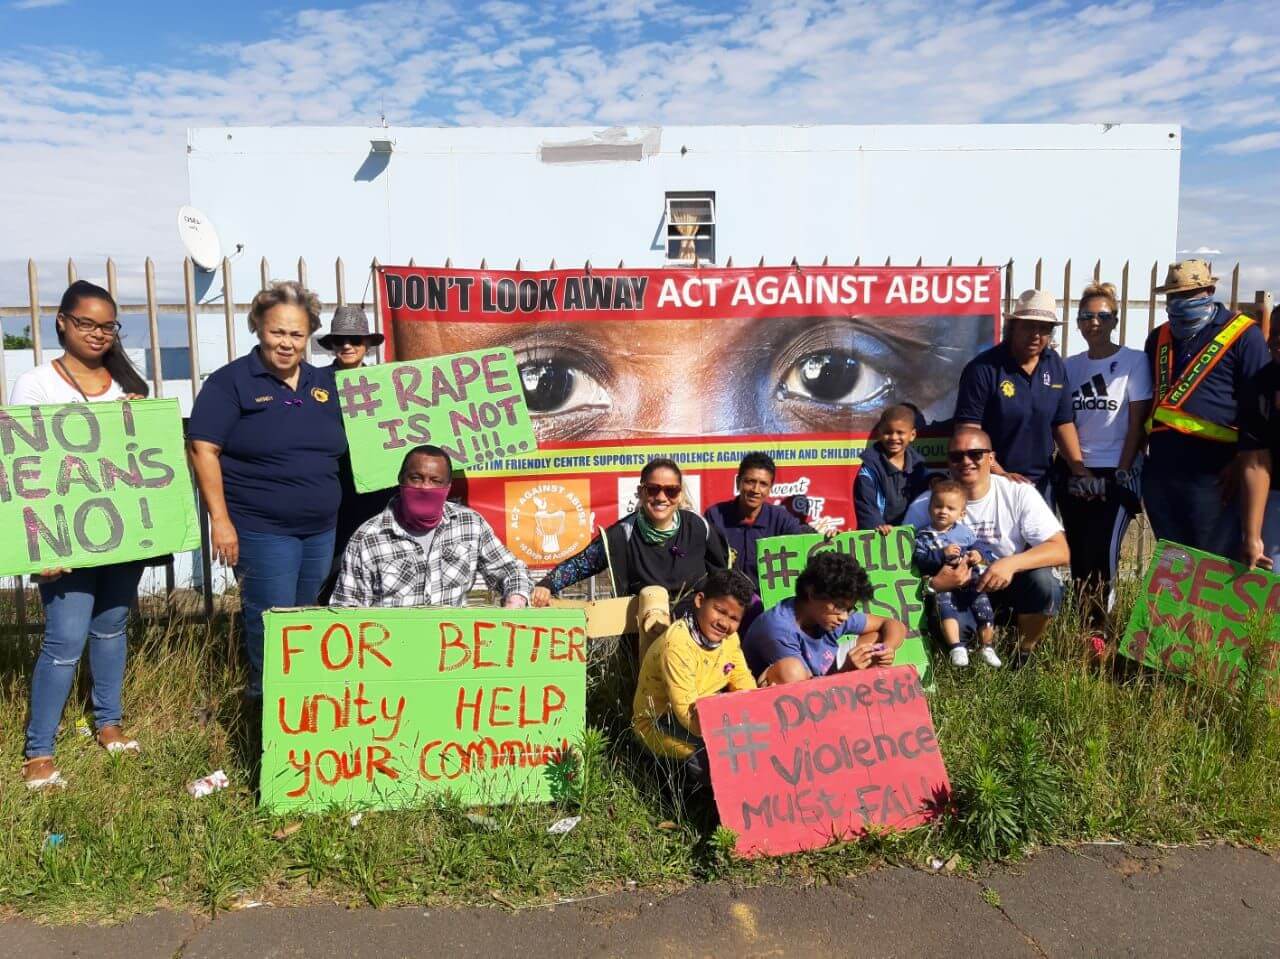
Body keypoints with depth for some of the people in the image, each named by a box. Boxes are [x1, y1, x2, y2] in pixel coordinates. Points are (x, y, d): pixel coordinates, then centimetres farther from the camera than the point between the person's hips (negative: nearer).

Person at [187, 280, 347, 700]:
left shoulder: (324, 383, 11)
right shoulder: (231, 382, -6)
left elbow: (341, 448, 21)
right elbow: (203, 448, -10)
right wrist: (220, 519, -15)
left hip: (321, 529, 6)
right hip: (262, 530, -6)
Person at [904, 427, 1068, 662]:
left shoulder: (1019, 493, -8)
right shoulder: (925, 505, -8)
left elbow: (1061, 551, -15)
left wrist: (1012, 563, -33)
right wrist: (931, 584, -30)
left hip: (1010, 583, 1)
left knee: (1042, 581, -30)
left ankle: (1025, 651, 1)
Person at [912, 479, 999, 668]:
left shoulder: (964, 532, 14)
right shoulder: (924, 535, 5)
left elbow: (980, 547, 18)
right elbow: (920, 559, -7)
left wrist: (979, 554, -5)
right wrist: (942, 554, -18)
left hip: (970, 580, 3)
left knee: (983, 602, -15)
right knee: (944, 603, -30)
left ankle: (986, 647, 4)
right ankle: (956, 647, -28)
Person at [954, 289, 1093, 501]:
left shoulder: (1056, 366, 4)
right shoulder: (983, 369, -14)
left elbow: (1063, 423, 9)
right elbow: (968, 431, -18)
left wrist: (1078, 467, -2)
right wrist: (1000, 474, -23)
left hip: (1040, 482, 5)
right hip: (991, 482, -5)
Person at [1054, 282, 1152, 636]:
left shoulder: (1134, 361, -2)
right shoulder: (1070, 366, 9)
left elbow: (1138, 422, -5)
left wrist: (1122, 472, -10)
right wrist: (1067, 467, 2)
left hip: (1115, 474, -4)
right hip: (1072, 475, 4)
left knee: (1102, 554, -9)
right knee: (1078, 555, 6)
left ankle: (1096, 630, 0)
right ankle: (1082, 626, 16)